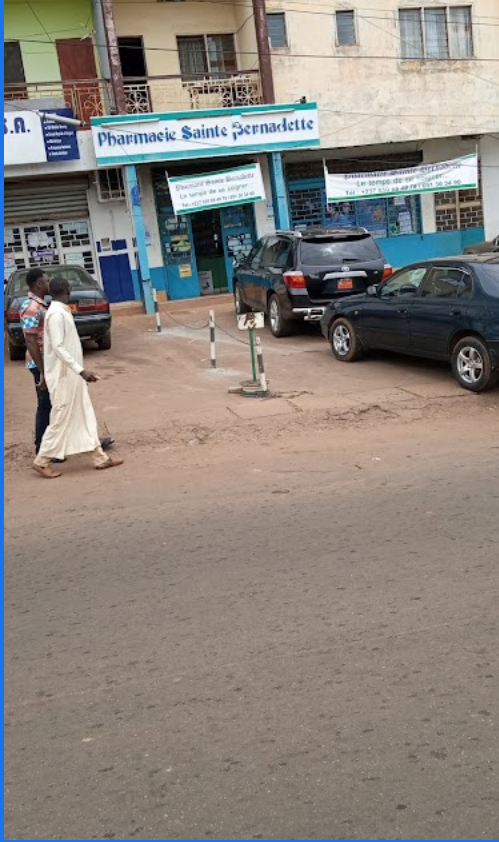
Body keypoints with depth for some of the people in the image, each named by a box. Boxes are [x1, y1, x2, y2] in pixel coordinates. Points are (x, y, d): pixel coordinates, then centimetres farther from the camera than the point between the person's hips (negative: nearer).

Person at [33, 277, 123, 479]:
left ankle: (100, 458, 15)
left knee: (86, 417, 10)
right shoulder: (56, 314, -18)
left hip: (72, 375, 10)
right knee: (61, 420, -2)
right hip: (63, 376, -10)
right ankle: (41, 461, 10)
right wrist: (81, 370, -29)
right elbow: (58, 347, -25)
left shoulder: (62, 311, 12)